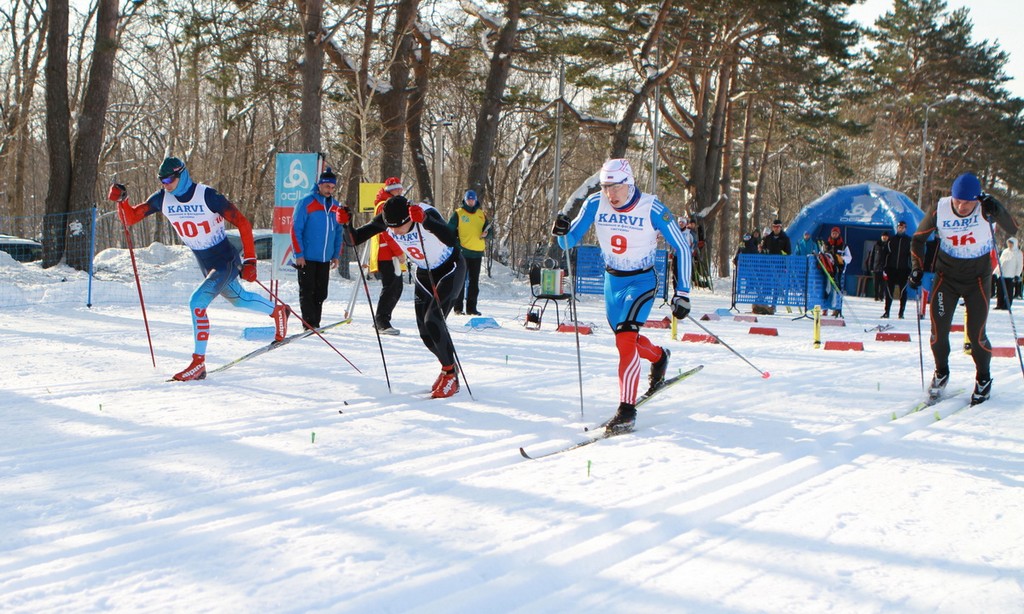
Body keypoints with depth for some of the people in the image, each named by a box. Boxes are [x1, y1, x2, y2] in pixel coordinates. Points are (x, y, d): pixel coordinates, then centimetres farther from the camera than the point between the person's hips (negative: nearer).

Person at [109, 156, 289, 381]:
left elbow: (242, 223, -18)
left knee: (197, 302, -23)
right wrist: (121, 200, -21)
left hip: (226, 261, -7)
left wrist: (250, 260, -21)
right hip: (206, 265, 8)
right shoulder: (162, 199, -6)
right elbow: (130, 218, -1)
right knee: (238, 298, 26)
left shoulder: (208, 196, -23)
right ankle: (277, 311, 53)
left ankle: (199, 361, -14)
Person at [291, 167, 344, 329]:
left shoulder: (335, 206, 11)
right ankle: (309, 324, 1)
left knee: (321, 293, 7)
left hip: (325, 259, 5)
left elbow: (338, 232, 17)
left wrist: (336, 255, 10)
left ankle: (316, 323, 14)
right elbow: (296, 229, -8)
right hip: (307, 258, -5)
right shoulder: (306, 203, -7)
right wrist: (299, 254, -12)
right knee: (307, 291, -1)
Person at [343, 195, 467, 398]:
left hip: (451, 269, -6)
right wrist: (346, 224, -33)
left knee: (433, 320, -21)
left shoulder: (426, 213, -33)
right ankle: (449, 366, 29)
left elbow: (451, 239, -50)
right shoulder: (385, 220, -18)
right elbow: (355, 239, -13)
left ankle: (450, 374, -4)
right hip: (425, 273, 6)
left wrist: (424, 220, -62)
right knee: (425, 332, 2)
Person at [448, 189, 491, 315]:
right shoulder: (458, 214, 1)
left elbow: (489, 229, 17)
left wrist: (486, 234, -6)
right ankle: (458, 308, 0)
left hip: (477, 252, 4)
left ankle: (471, 308, 12)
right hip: (463, 252, -4)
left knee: (474, 281, 7)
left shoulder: (482, 214, 13)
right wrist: (456, 244, -12)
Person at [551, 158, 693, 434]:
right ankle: (659, 357, 52)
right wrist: (562, 232, -31)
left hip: (642, 280, -5)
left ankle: (627, 410, -19)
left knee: (625, 339, -23)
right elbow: (569, 241, -6)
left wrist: (682, 293, -14)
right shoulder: (595, 204, -11)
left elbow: (682, 248, -11)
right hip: (612, 280, 5)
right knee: (627, 340, 19)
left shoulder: (652, 208, -19)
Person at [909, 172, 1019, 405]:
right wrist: (918, 269, -5)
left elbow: (1012, 230, -27)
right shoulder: (939, 209, -15)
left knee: (976, 333, -3)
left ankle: (983, 378, 21)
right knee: (938, 329, -3)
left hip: (977, 280, -1)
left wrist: (997, 211, -42)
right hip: (946, 277, 1)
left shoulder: (985, 209, -18)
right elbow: (918, 239, 0)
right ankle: (941, 373, 22)